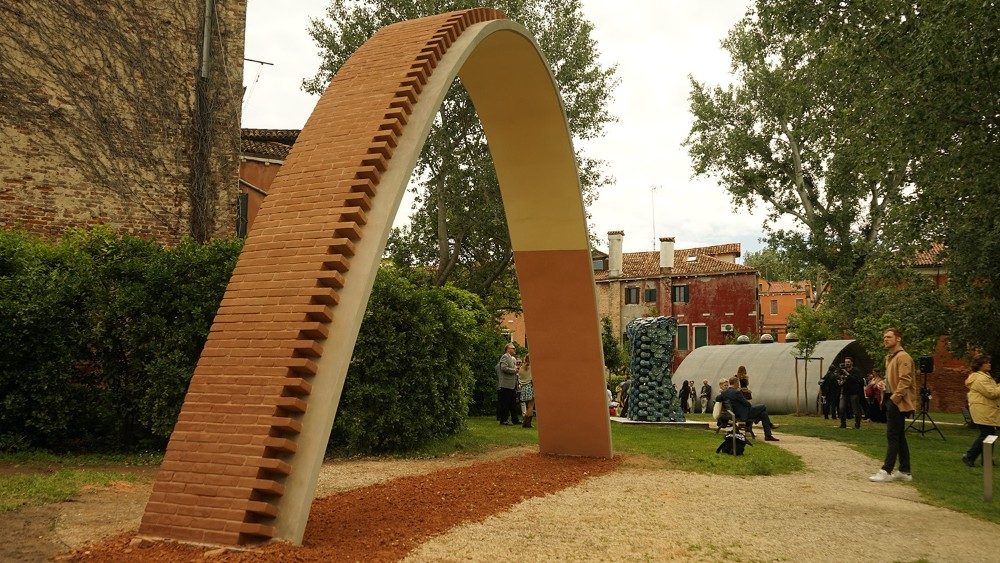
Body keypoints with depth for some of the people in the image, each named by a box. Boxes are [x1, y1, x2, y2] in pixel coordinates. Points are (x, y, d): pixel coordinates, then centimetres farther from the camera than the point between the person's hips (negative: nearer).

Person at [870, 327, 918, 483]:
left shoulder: (903, 357, -12)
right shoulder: (890, 357, 18)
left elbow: (905, 381, -20)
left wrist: (894, 398, -21)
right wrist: (881, 385, 11)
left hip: (897, 402, -10)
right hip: (891, 400, 10)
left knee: (892, 436, -8)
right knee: (899, 437, 12)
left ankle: (886, 471, -7)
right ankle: (905, 471, 17)